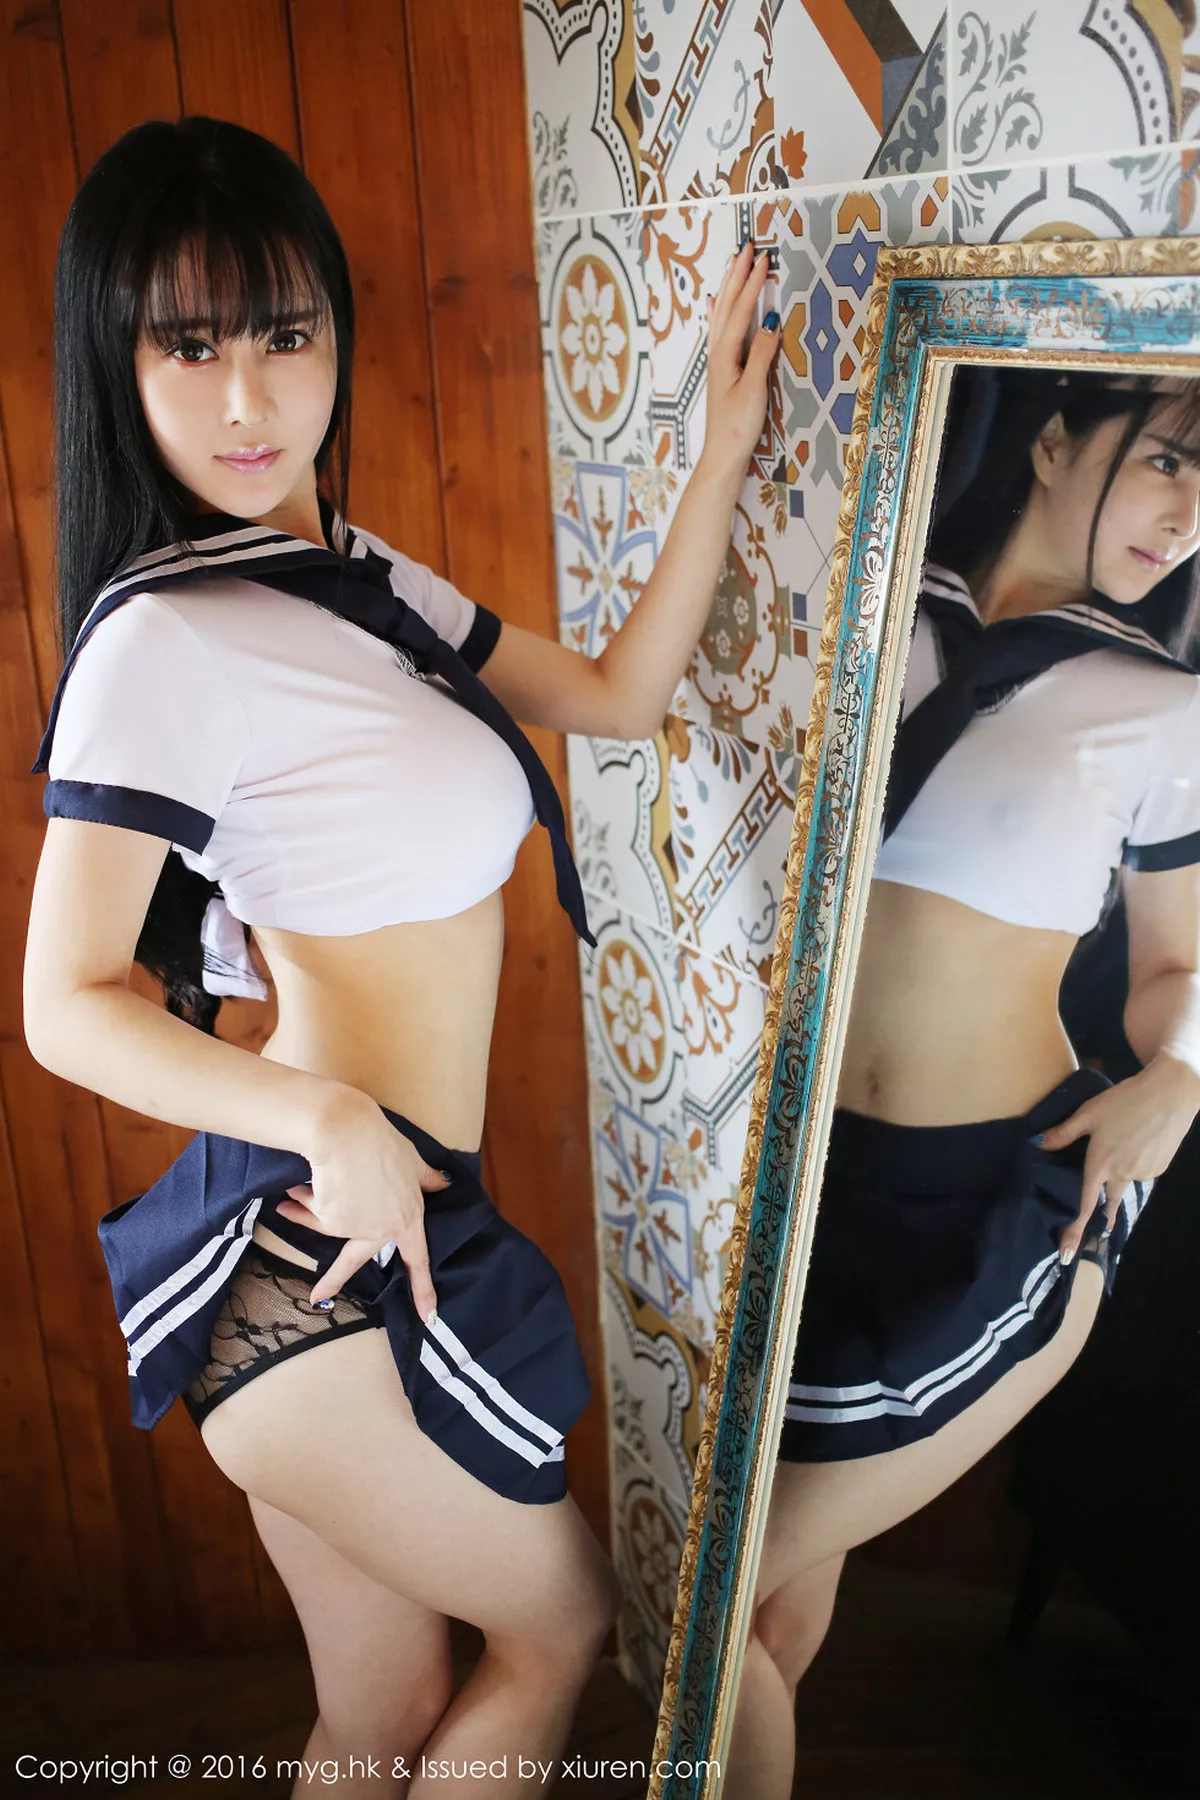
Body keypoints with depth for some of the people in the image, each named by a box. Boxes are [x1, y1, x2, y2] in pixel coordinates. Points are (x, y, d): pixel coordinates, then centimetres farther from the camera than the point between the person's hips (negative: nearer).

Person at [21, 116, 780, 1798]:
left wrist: (728, 443, 10)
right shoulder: (162, 637, -15)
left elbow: (618, 696, 13)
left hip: (353, 1255, 7)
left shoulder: (363, 580, 11)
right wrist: (329, 1120, -30)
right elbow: (69, 1003, -17)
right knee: (572, 1620, 16)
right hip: (314, 1276, -7)